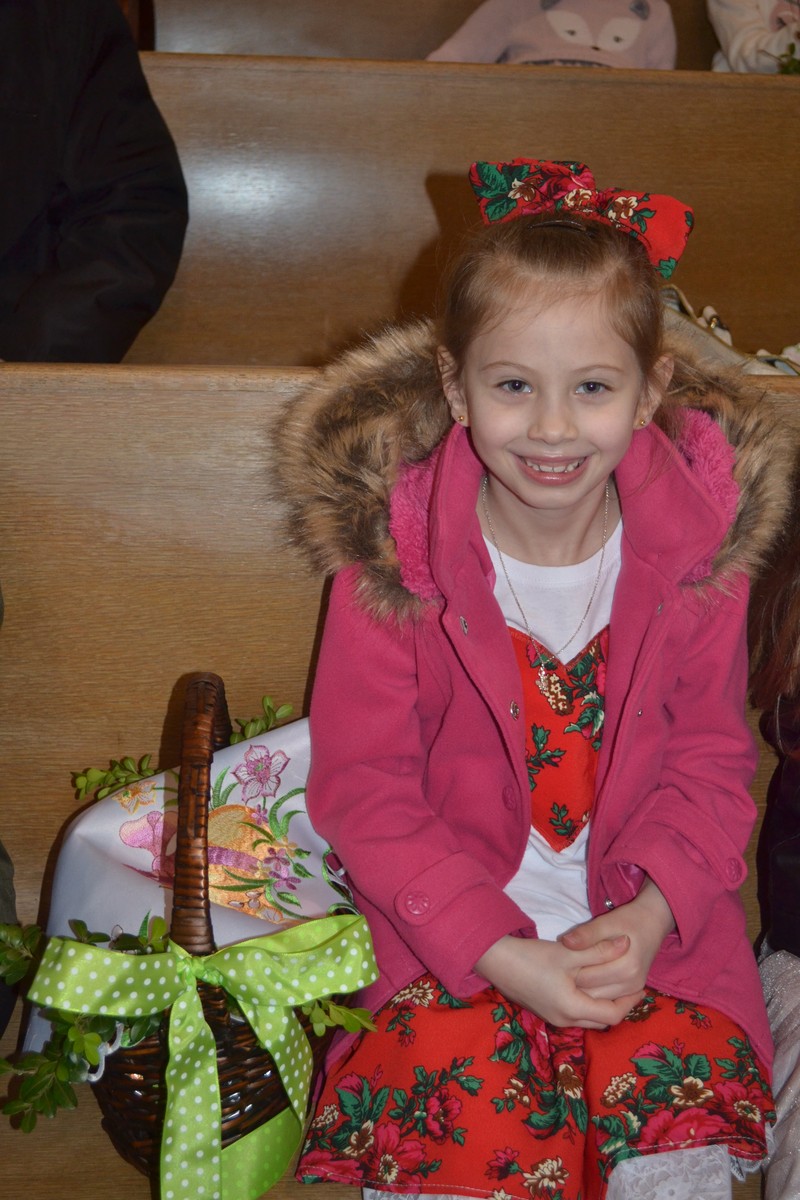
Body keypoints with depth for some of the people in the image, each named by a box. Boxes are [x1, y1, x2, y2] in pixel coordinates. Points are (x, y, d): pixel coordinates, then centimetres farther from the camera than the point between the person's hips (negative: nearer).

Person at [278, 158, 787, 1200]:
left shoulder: (698, 548, -5)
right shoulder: (393, 556, -11)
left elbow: (711, 761, 2)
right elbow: (363, 785, -8)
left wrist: (647, 918, -15)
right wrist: (498, 950, -18)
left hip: (647, 930, 2)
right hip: (456, 931, -1)